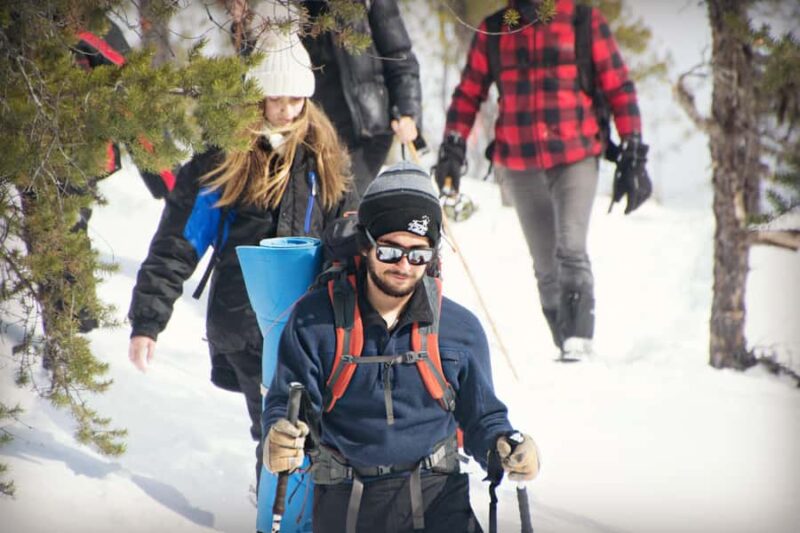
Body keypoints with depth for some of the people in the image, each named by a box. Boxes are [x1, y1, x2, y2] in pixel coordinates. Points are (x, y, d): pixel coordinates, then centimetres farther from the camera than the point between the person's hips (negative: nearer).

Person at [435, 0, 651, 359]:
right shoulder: (493, 30, 7)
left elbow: (619, 89, 3)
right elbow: (468, 93, 13)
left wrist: (633, 155, -1)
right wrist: (452, 149, 2)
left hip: (577, 158, -3)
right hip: (519, 164, 3)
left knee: (571, 251, -20)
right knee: (546, 267, 7)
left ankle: (578, 340, -22)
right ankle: (565, 345, 15)